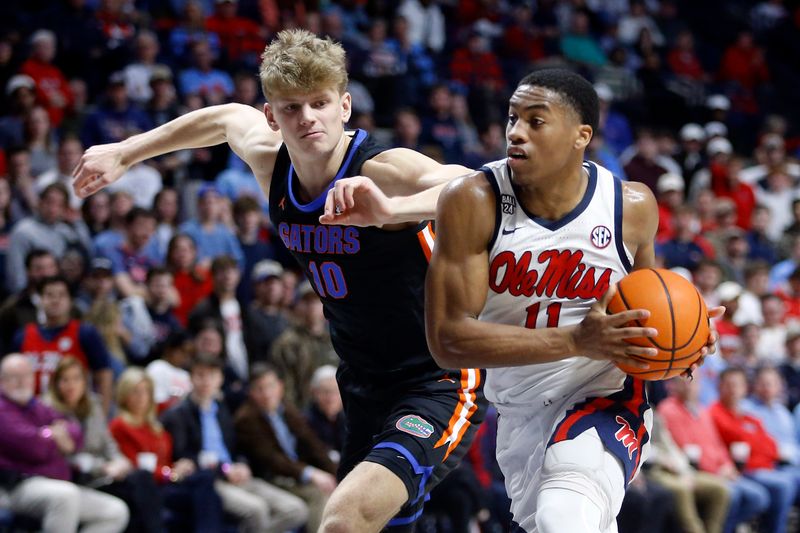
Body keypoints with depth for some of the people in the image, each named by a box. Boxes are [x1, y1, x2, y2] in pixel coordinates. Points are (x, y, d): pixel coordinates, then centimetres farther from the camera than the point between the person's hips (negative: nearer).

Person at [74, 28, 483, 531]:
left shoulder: (383, 171, -23)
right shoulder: (270, 162, -1)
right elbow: (229, 117, 23)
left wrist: (392, 208, -57)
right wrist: (124, 153, 29)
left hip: (439, 385, -8)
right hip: (364, 391, 8)